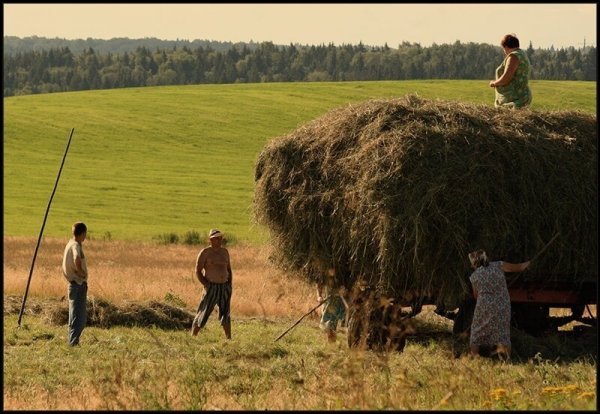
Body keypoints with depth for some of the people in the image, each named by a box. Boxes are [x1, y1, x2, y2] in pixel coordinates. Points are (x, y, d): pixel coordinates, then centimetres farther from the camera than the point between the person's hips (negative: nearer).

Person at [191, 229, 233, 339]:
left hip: (225, 287, 5)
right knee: (203, 314, -6)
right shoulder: (205, 252, -9)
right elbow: (198, 271, -9)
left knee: (225, 314, 9)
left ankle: (229, 339, 14)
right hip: (211, 287, -5)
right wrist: (206, 286, -16)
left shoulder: (224, 252, 9)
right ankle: (192, 337, 0)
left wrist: (230, 285, 7)